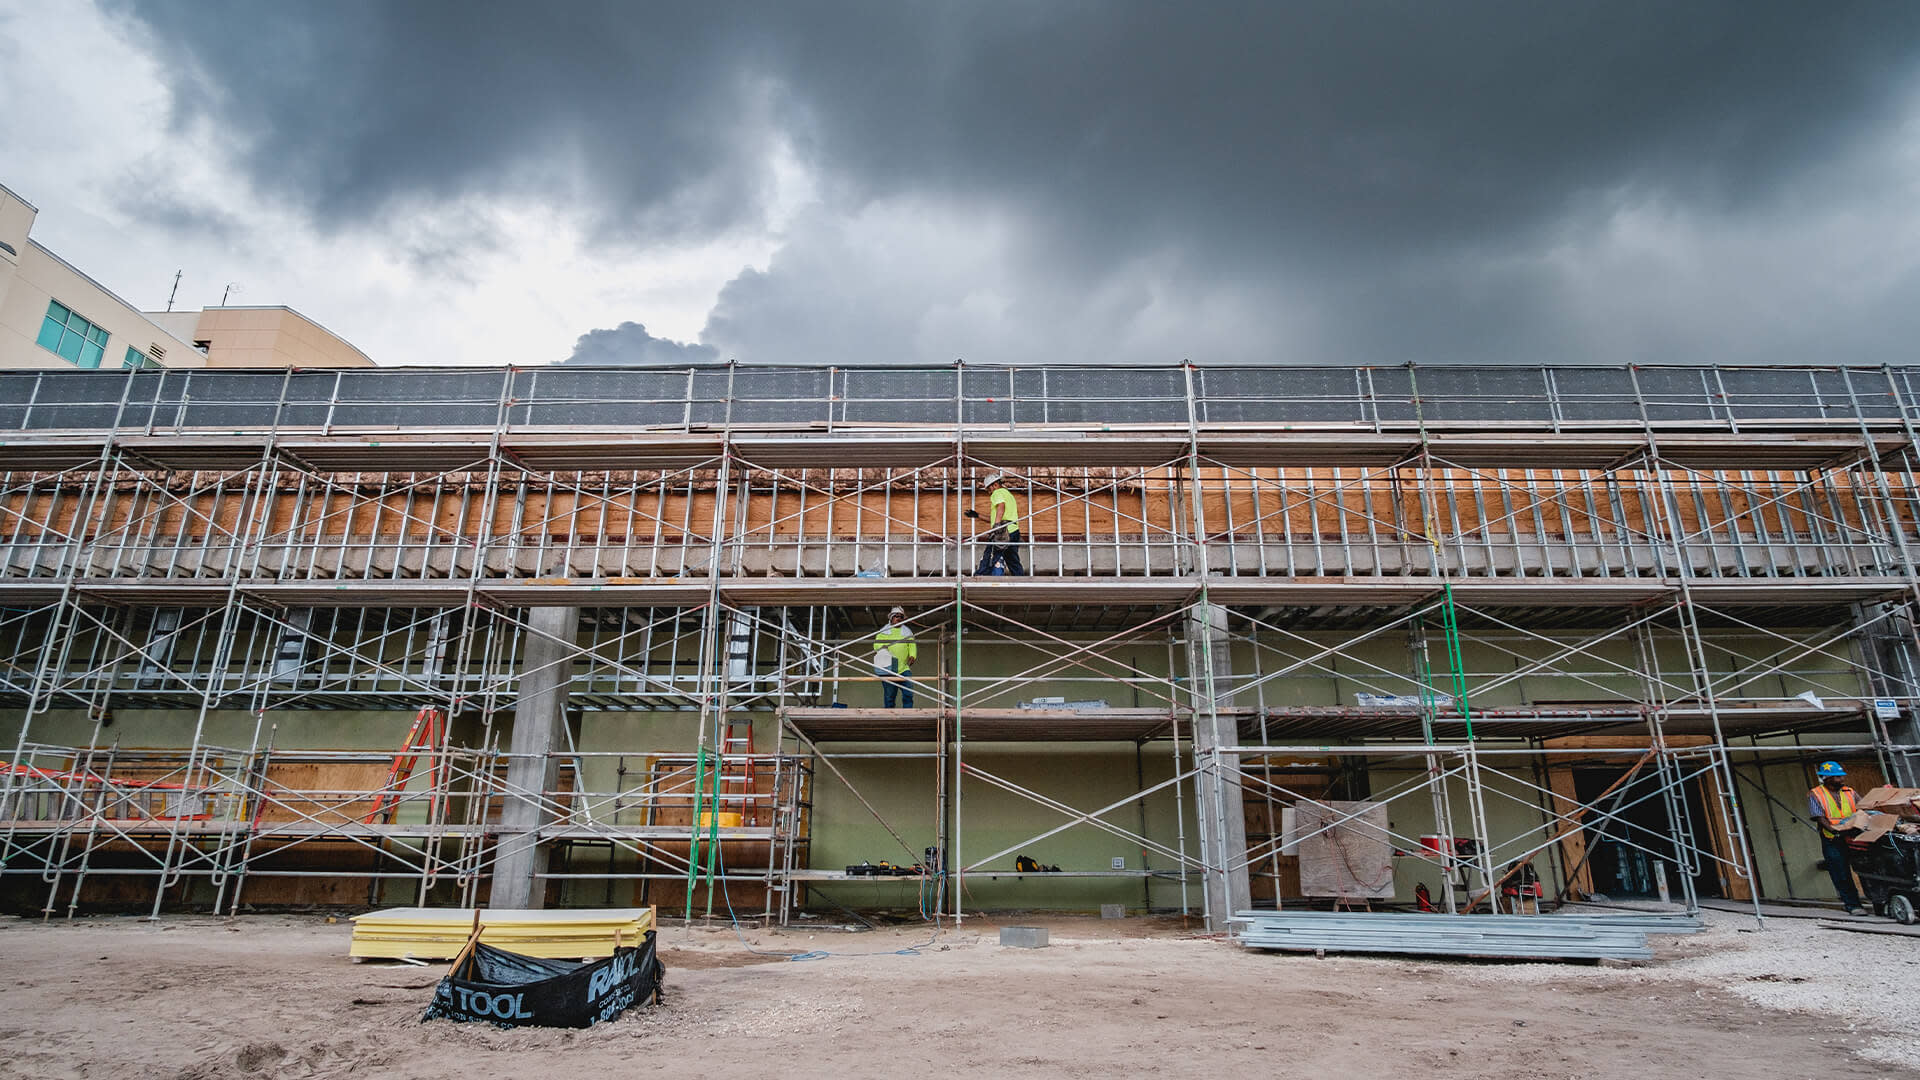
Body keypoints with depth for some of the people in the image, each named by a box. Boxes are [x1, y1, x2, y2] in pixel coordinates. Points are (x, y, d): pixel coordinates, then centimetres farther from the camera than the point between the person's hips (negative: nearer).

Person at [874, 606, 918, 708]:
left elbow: (912, 646, 12)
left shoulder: (907, 631, 15)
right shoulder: (883, 631, 10)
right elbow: (877, 645, 4)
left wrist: (912, 656, -8)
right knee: (889, 696, 2)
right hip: (888, 670, -1)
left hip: (904, 669, 1)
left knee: (908, 694, -10)